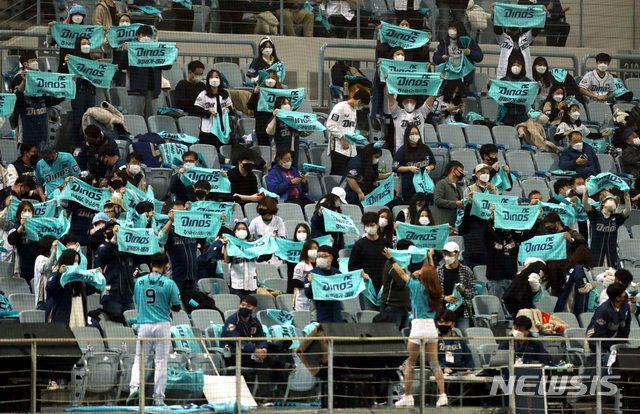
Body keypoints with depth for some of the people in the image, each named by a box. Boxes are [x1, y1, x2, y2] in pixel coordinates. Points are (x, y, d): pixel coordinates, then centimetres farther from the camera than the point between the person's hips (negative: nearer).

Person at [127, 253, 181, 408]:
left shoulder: (139, 281, 4)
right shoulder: (169, 284, -6)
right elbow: (176, 307, -1)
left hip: (144, 325, 2)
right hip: (162, 325, -2)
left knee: (139, 360, 9)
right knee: (161, 363, 4)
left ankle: (134, 387, -15)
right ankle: (158, 399, 5)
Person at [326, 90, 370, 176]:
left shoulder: (354, 110, 19)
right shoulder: (340, 107, -10)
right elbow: (330, 125, -15)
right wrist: (342, 138, -16)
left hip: (351, 149, 9)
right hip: (339, 148, -9)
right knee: (337, 175, -10)